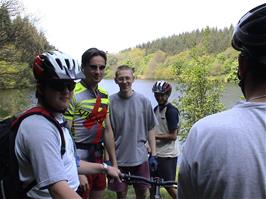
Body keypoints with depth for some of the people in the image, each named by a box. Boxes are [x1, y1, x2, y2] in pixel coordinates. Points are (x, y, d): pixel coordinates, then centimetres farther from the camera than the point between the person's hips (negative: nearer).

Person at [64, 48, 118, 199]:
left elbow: (107, 130, 10)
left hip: (98, 158, 7)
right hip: (79, 160, -6)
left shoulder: (104, 95, 7)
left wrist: (114, 163, 9)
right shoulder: (73, 94, -15)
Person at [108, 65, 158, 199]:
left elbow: (150, 129, 3)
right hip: (118, 158, -1)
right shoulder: (110, 102, -7)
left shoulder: (143, 101, -3)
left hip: (140, 157, 1)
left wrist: (153, 154, 1)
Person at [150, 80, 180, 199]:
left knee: (168, 185, 1)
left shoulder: (171, 111, -15)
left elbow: (173, 136, -18)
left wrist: (154, 136, -18)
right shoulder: (156, 109, 10)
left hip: (167, 154, -8)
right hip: (156, 152, 8)